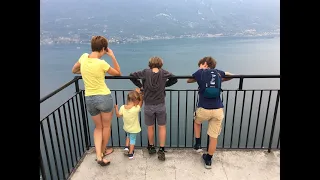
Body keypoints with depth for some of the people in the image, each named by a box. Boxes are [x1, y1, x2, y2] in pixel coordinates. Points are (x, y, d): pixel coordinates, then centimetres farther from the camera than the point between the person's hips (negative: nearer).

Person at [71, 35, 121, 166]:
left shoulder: (84, 57, -3)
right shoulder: (102, 63, -19)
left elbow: (74, 70, 15)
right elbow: (118, 73, -3)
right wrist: (112, 56, -6)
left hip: (89, 99, 5)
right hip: (104, 97, -5)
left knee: (98, 127, 21)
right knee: (106, 127, 19)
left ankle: (99, 155, 12)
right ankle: (103, 151, 37)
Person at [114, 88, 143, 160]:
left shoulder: (122, 107, -21)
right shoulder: (136, 109, -32)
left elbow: (118, 115, -7)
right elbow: (141, 101, -18)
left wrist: (116, 108, 5)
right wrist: (139, 93, -12)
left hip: (126, 128, 4)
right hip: (134, 129, -4)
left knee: (128, 136, 33)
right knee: (132, 139, 18)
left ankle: (126, 147, 21)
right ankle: (130, 153, 27)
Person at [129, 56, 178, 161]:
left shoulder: (145, 72, -10)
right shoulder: (164, 73, -6)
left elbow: (132, 76, -7)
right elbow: (174, 79, 6)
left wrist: (140, 86, 2)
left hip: (148, 106, 0)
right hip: (160, 105, 0)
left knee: (150, 127, 17)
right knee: (162, 127, 14)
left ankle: (151, 147, 34)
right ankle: (161, 150, 13)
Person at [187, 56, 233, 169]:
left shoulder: (200, 72, 4)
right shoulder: (218, 72, 10)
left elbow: (188, 81, 20)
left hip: (204, 109, -2)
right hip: (218, 110, 2)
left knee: (197, 122, 33)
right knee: (214, 136, 14)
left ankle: (198, 145, 34)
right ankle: (208, 160, 28)